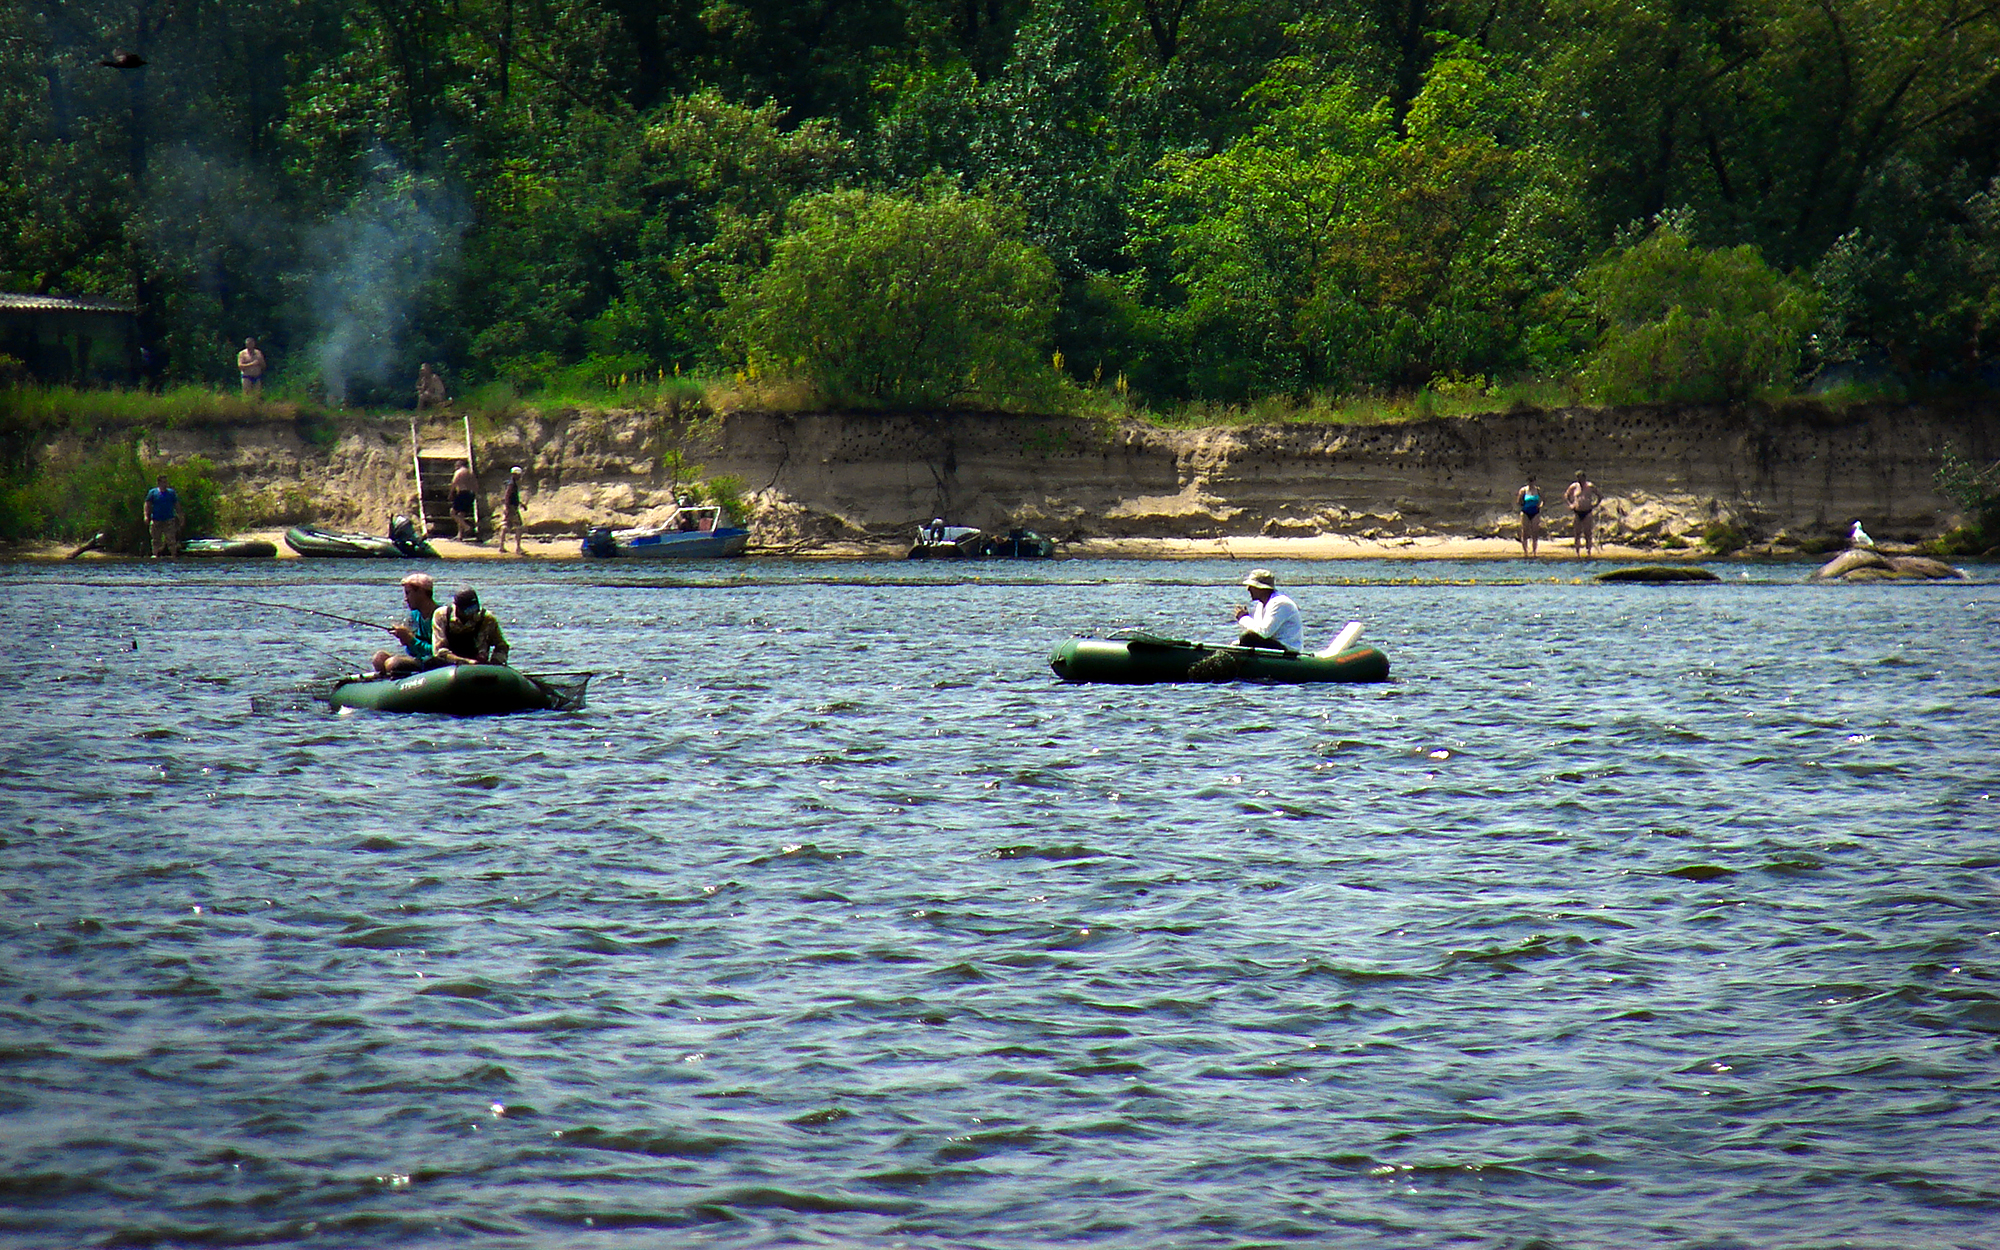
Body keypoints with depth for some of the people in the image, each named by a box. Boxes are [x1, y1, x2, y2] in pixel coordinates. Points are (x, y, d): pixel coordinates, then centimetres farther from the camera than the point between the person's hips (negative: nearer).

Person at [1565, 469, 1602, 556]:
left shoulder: (1590, 486, 1)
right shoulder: (1574, 487, 5)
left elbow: (1600, 497, 9)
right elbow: (1566, 496, 19)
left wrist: (1594, 505, -1)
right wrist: (1570, 505, 6)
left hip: (1587, 512, -2)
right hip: (1577, 512, 2)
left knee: (1587, 533, -6)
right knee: (1577, 533, 2)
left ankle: (1588, 550, -2)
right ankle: (1577, 551, 8)